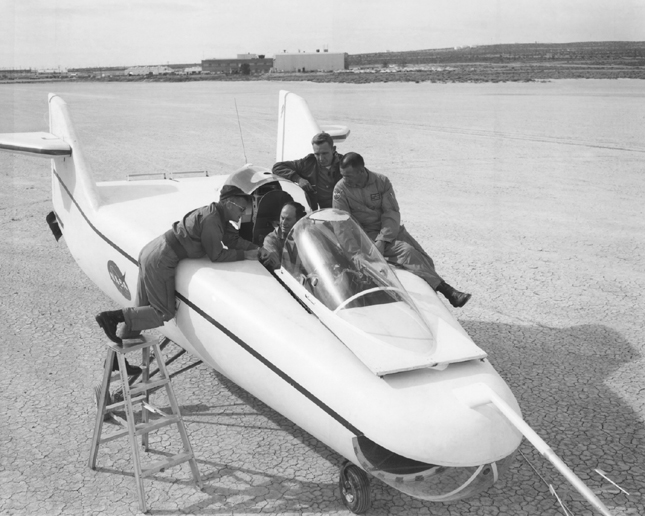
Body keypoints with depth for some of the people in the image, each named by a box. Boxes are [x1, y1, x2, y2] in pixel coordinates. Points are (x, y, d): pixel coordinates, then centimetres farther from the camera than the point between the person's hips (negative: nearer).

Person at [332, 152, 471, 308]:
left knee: (421, 256, -16)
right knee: (406, 251, -25)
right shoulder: (340, 190, -5)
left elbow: (392, 213, -5)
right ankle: (447, 291, -29)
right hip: (366, 233, -4)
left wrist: (382, 241, -20)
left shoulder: (382, 182, -1)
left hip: (389, 230, 4)